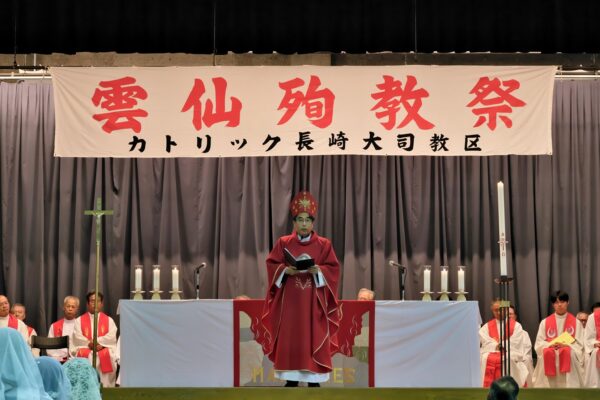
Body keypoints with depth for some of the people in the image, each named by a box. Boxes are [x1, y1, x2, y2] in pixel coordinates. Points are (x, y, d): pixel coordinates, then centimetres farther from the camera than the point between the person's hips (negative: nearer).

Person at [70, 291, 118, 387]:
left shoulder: (109, 320, 16)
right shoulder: (79, 321, 16)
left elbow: (112, 337, 0)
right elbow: (78, 338, 1)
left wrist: (97, 341, -15)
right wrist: (90, 344, -14)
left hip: (104, 350, 0)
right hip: (85, 350, 0)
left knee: (105, 356, -32)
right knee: (88, 357, -33)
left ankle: (105, 388, -31)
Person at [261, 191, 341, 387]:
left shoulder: (324, 244, 4)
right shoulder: (283, 243, 5)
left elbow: (333, 268, 0)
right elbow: (271, 264, 3)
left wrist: (318, 270, -18)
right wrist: (286, 270, -15)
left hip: (313, 301, -1)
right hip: (290, 299, 1)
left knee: (314, 338, -3)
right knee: (290, 338, -1)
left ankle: (314, 380, 2)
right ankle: (291, 379, 5)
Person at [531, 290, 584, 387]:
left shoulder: (576, 322, 10)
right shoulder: (545, 322, 14)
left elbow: (579, 344, 4)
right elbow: (539, 344, 8)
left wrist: (566, 345, -15)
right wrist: (551, 345, -13)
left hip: (569, 354, -1)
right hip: (550, 352, 1)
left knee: (568, 353, -36)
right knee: (547, 354, -34)